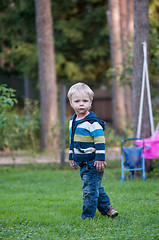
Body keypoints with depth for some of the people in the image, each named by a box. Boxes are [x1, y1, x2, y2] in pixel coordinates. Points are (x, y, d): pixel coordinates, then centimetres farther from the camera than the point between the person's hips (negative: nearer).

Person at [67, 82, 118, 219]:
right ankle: (106, 208, 31)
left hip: (93, 161, -8)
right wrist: (72, 157, 20)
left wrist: (100, 159, -20)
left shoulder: (93, 122, -15)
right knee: (96, 187, 18)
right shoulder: (73, 121, 11)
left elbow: (100, 141, -17)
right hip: (82, 162, 8)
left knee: (90, 189, -6)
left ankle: (87, 216, 0)